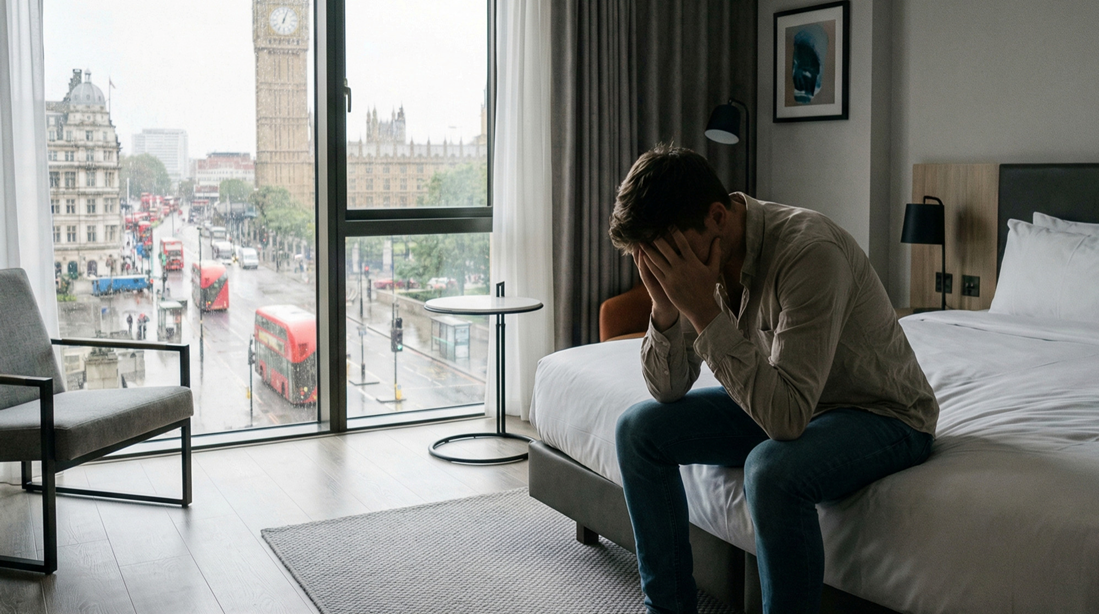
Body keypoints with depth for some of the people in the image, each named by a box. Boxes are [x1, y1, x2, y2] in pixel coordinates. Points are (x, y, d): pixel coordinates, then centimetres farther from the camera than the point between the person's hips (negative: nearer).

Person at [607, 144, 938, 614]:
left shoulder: (809, 253, -32)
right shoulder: (699, 253, -10)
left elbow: (788, 415, -37)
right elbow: (667, 390, -5)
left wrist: (704, 311, -37)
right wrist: (665, 305, -23)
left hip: (882, 413, -7)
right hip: (785, 404, 8)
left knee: (772, 471, -37)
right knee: (639, 429, -3)